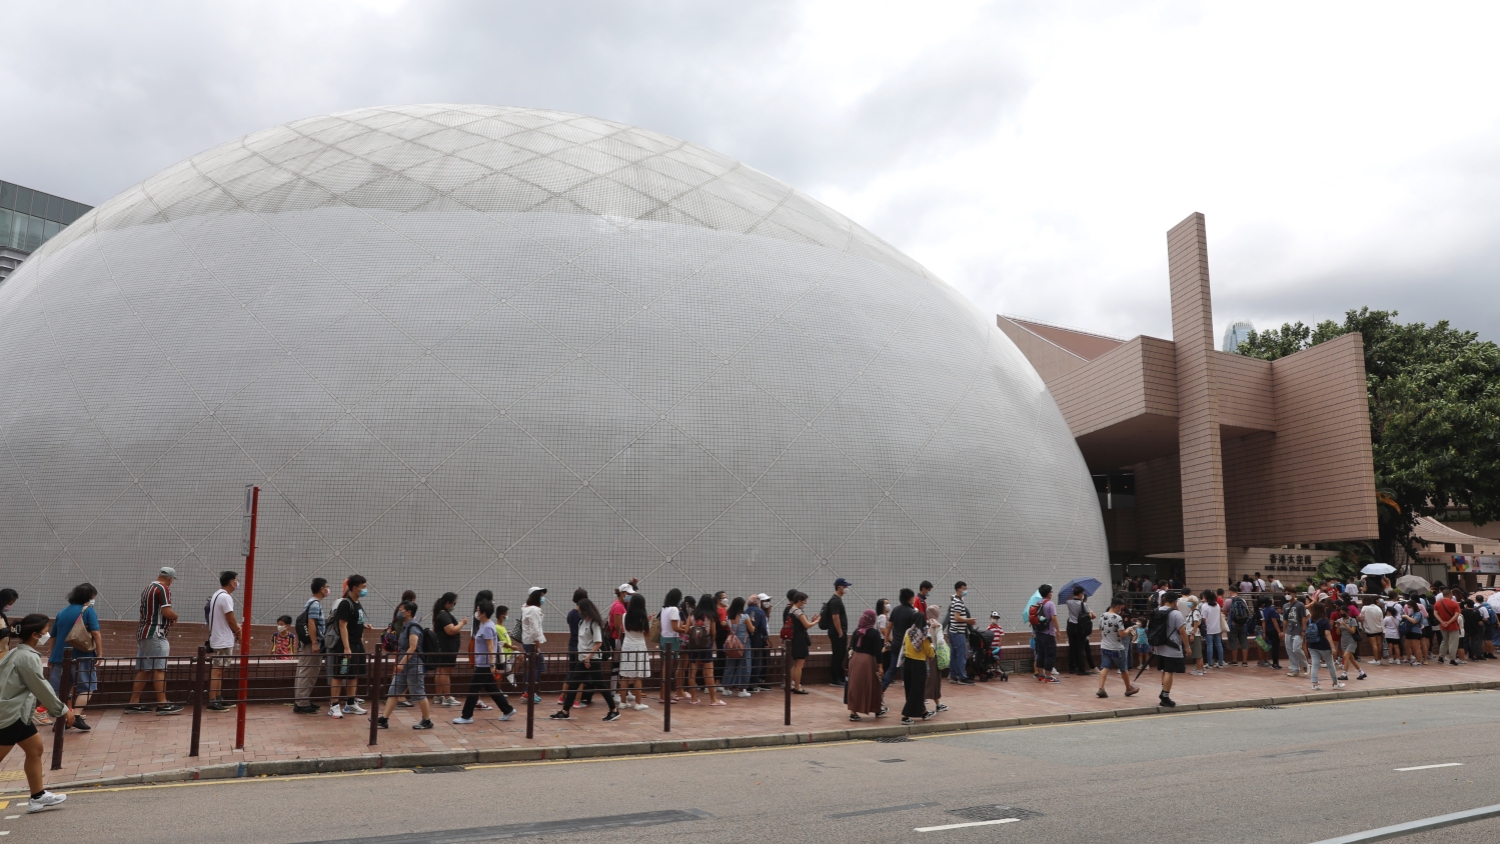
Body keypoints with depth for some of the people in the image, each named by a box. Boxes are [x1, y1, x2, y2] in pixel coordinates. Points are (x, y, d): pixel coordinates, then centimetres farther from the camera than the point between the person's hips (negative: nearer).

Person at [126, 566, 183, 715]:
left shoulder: (147, 588, 18)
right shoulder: (163, 589, -10)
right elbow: (167, 611, -19)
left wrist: (169, 619, 16)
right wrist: (175, 616, 0)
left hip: (143, 633, 9)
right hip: (155, 634, -9)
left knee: (143, 669, 10)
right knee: (159, 669, -9)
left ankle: (133, 703, 9)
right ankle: (162, 705, -10)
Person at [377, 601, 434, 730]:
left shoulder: (413, 627, -15)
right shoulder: (406, 626, 14)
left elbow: (412, 648, -23)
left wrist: (402, 663, -26)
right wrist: (399, 664, 20)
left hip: (413, 667, -10)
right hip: (403, 667, 10)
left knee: (419, 694, -1)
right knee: (393, 692, 7)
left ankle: (427, 721, 8)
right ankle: (384, 720, 9)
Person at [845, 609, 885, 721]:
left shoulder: (856, 631, 4)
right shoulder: (875, 633, -10)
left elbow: (851, 647, 8)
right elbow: (877, 651, -11)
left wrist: (852, 655, 15)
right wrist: (880, 665, -6)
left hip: (855, 659, 4)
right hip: (868, 661, -4)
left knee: (855, 685, 9)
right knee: (871, 686, 11)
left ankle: (853, 712, 7)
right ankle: (877, 710, 27)